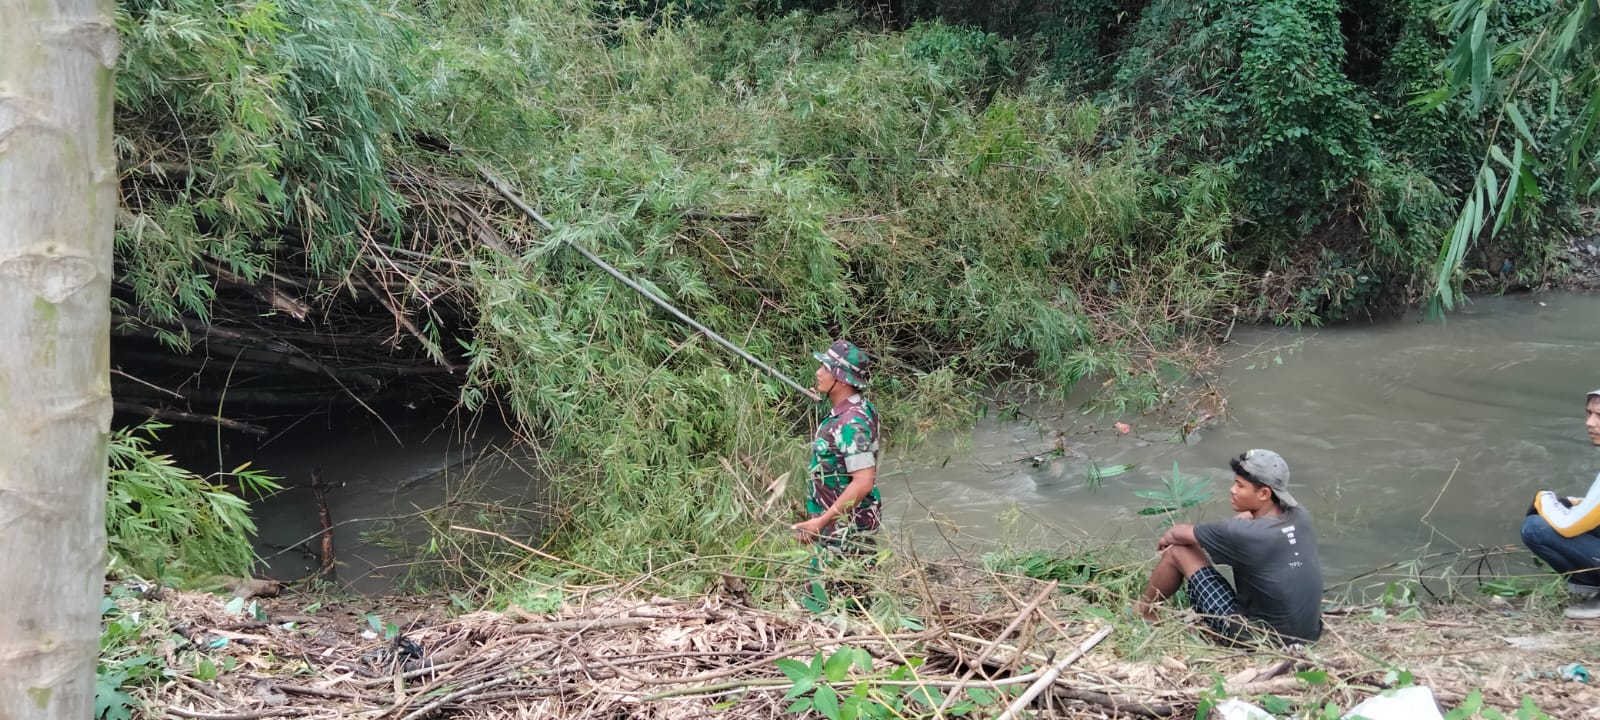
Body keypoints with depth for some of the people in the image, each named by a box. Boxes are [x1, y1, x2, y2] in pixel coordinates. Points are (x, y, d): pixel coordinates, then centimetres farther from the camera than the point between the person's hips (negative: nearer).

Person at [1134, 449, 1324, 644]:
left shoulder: (1245, 534, -25)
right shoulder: (1299, 515, -6)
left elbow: (1180, 533, -7)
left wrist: (1167, 537, 14)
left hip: (1260, 638, -7)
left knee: (1177, 551, 0)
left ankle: (1143, 610, 29)